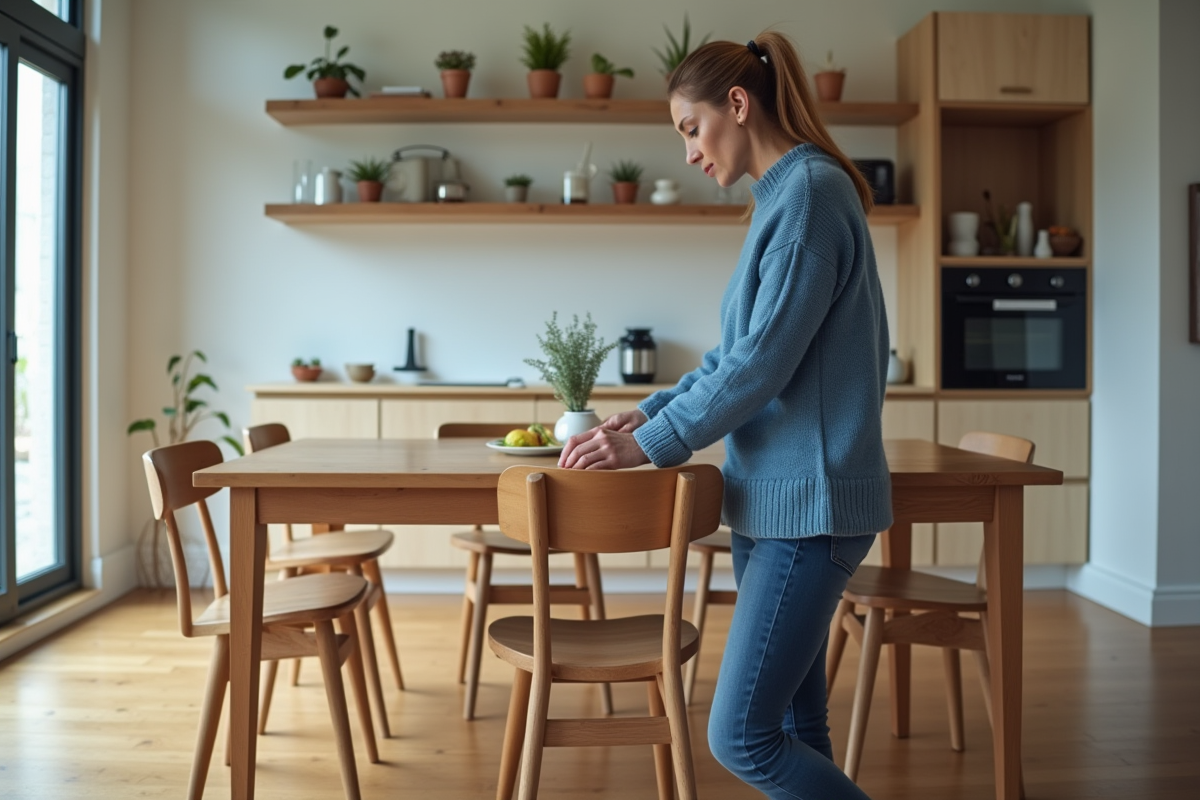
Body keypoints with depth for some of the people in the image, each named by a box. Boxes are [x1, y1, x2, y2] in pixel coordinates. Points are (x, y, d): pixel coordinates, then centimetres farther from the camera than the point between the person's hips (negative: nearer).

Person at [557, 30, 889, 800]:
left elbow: (763, 360, -19)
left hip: (809, 500, -10)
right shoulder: (784, 196, 16)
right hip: (775, 497, 10)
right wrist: (652, 410, 12)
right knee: (793, 728, 14)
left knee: (742, 737, -7)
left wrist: (648, 445, -13)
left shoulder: (810, 191, -14)